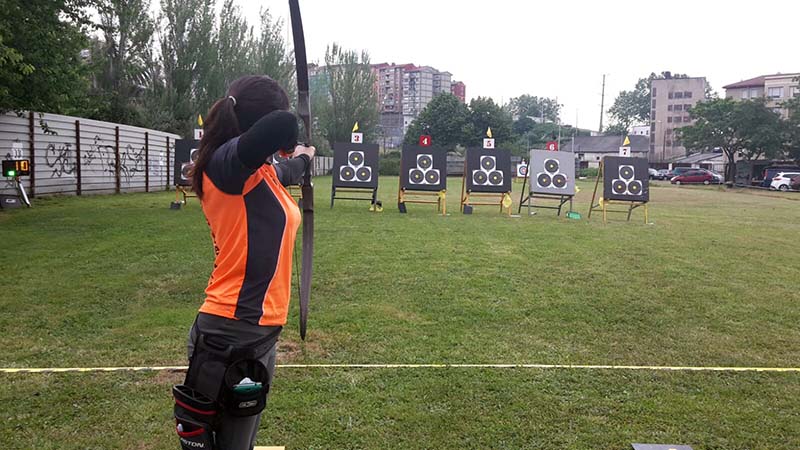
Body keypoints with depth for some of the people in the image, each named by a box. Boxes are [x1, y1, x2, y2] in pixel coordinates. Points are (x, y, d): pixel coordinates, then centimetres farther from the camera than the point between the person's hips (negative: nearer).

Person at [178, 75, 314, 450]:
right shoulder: (227, 161, -17)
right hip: (233, 335, -9)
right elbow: (283, 124, -34)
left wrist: (301, 158, 51)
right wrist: (292, 147, -11)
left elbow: (286, 174, 32)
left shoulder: (263, 172, 8)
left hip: (259, 332, 9)